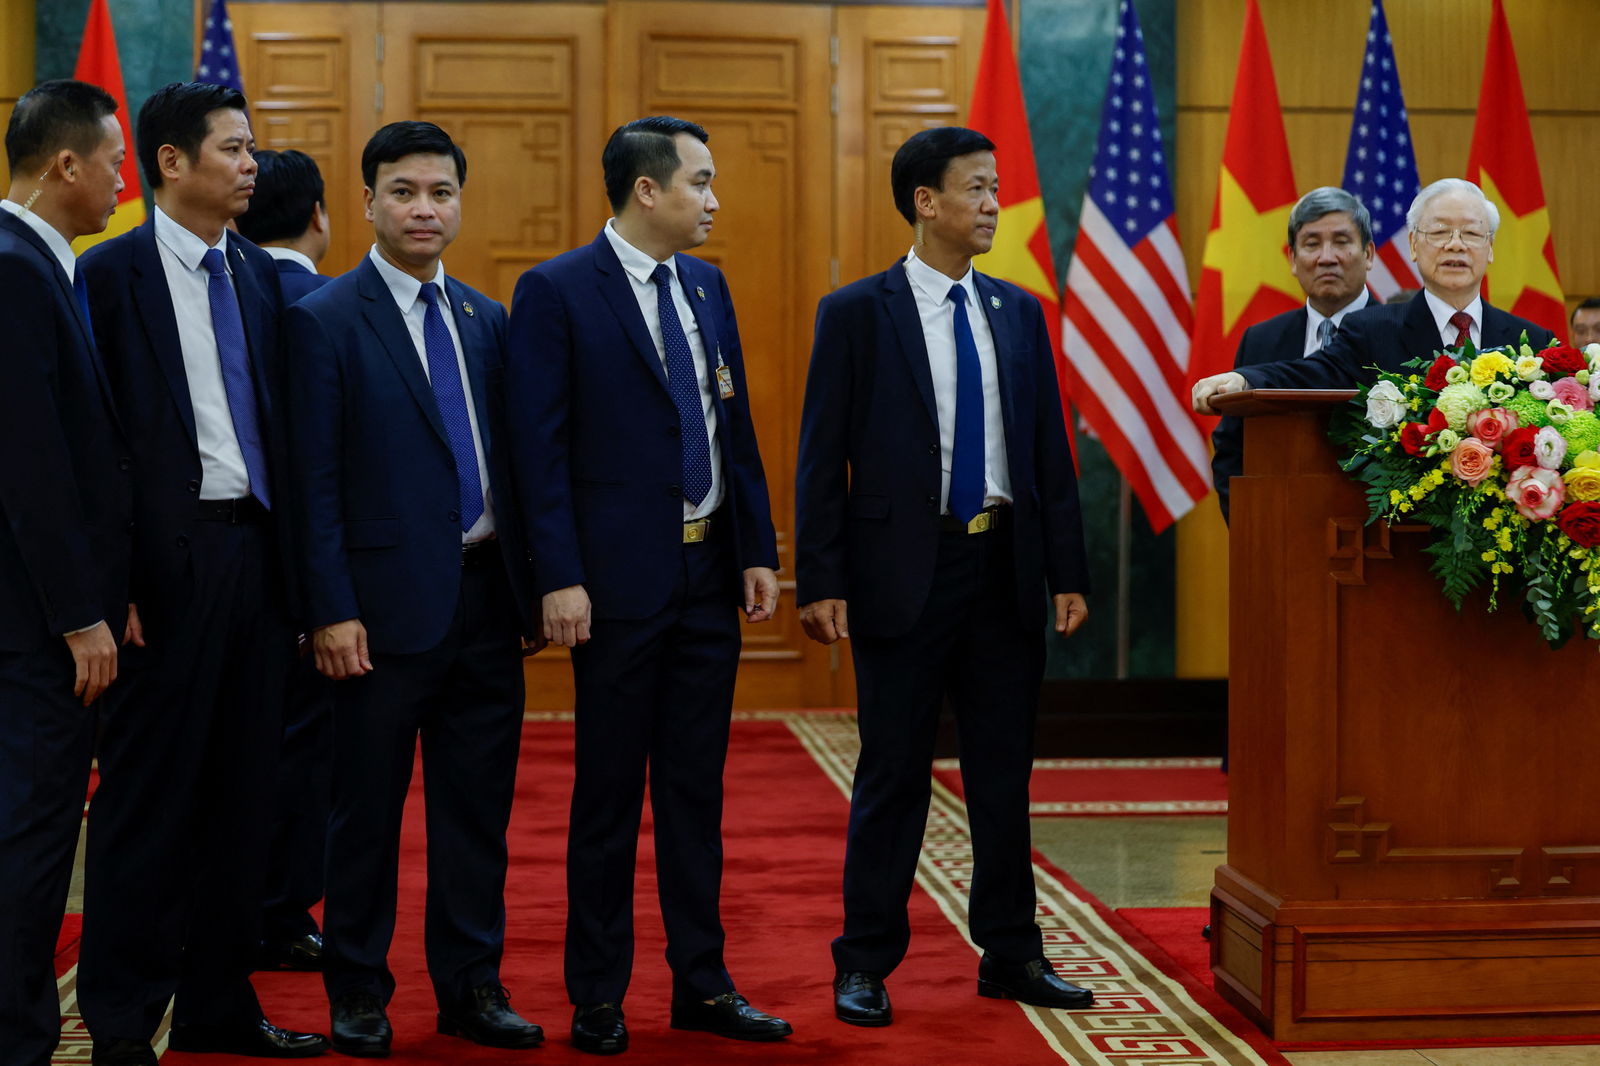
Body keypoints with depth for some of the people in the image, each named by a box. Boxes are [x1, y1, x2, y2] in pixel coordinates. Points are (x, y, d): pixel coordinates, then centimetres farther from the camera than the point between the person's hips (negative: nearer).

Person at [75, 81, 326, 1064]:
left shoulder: (259, 275, 13)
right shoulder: (113, 273, -6)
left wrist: (295, 557, 8)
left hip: (259, 551, 6)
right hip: (172, 561, -6)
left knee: (241, 795, 11)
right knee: (149, 796, 1)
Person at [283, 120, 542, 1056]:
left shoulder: (488, 321, 12)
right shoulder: (327, 321, -4)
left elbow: (508, 457, 14)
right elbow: (316, 481, -8)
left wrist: (532, 578, 6)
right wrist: (332, 610, -14)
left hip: (487, 595, 5)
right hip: (390, 600, -5)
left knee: (478, 805, 10)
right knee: (369, 806, 6)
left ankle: (472, 984, 21)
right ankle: (359, 994, 19)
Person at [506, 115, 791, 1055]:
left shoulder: (708, 287, 12)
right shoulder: (556, 291, -8)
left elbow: (737, 428, 14)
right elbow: (540, 446, -11)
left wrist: (759, 551, 8)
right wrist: (561, 578, -16)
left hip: (711, 575, 6)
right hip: (621, 580, -6)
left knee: (697, 790, 12)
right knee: (609, 794, 4)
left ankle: (703, 983, 21)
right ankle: (598, 997, 16)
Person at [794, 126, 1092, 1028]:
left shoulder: (1019, 313, 10)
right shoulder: (857, 313, -3)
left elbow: (1050, 452, 11)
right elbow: (823, 458, -5)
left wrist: (1068, 572, 5)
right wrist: (821, 582, -12)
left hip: (1008, 571, 4)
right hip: (905, 572, -4)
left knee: (1005, 771, 11)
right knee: (894, 774, 3)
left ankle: (1012, 953, 22)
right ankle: (867, 962, 13)